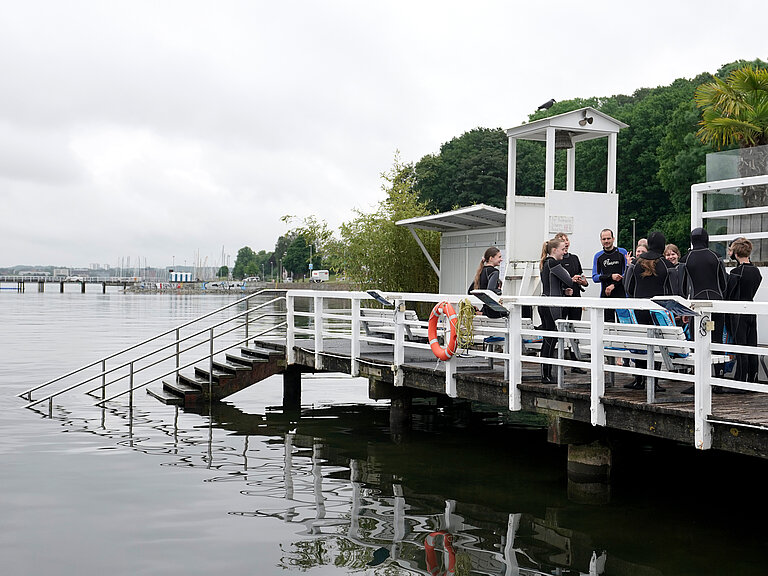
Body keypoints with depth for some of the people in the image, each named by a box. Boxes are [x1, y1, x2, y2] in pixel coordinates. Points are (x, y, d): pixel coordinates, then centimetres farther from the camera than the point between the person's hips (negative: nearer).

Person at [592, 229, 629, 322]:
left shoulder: (622, 252, 5)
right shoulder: (598, 256, 9)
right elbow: (595, 277, 3)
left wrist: (613, 285, -10)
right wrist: (611, 276, -12)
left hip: (621, 294, -2)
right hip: (605, 295, 2)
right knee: (608, 322, 0)